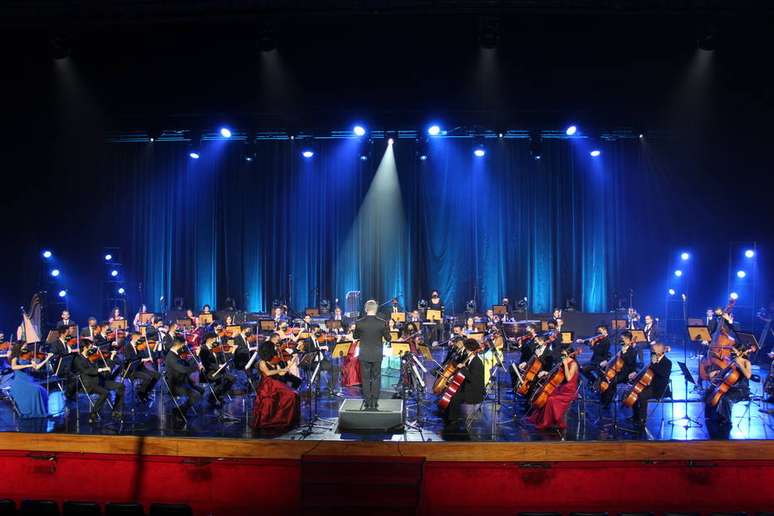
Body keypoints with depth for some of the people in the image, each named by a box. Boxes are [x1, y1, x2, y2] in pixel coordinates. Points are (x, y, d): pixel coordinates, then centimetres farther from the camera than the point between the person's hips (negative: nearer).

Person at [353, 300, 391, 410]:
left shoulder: (359, 323, -10)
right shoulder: (382, 323, -12)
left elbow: (355, 336, 5)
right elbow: (388, 338, -3)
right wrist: (387, 329, 12)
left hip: (364, 355, 0)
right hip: (377, 355, 0)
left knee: (365, 379, 10)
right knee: (376, 379, 10)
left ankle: (367, 403, 13)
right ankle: (374, 403, 11)